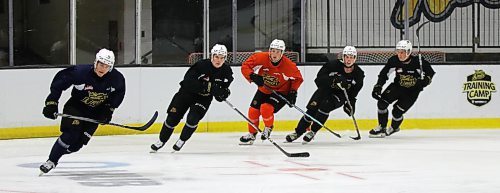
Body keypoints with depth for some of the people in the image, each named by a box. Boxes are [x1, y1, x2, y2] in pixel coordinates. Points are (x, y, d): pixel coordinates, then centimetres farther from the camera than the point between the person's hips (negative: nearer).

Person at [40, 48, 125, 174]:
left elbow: (119, 92, 4)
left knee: (80, 140, -9)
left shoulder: (116, 78, -18)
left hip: (96, 111, 3)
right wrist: (51, 103, -21)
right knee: (71, 133, -22)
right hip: (76, 106, -3)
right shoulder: (80, 72, -28)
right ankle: (51, 161, -11)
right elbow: (59, 80, -19)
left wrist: (109, 109, -4)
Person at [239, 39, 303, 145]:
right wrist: (253, 76, -31)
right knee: (253, 110, 0)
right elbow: (245, 66, -14)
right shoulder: (261, 58, -21)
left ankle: (268, 128, 7)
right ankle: (252, 134, 24)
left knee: (266, 108, -24)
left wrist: (293, 92, -14)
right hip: (264, 89, 4)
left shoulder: (288, 65, -24)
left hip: (280, 92, -4)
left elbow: (298, 78, -6)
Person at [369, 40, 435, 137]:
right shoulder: (394, 61, -16)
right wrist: (378, 86, -15)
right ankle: (382, 127, 8)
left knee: (397, 111, -11)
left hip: (412, 91, -4)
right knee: (382, 102, -11)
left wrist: (424, 81, -29)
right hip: (397, 86, 4)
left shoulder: (417, 62, -25)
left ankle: (394, 128, 23)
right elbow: (384, 73, -6)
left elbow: (430, 73, -11)